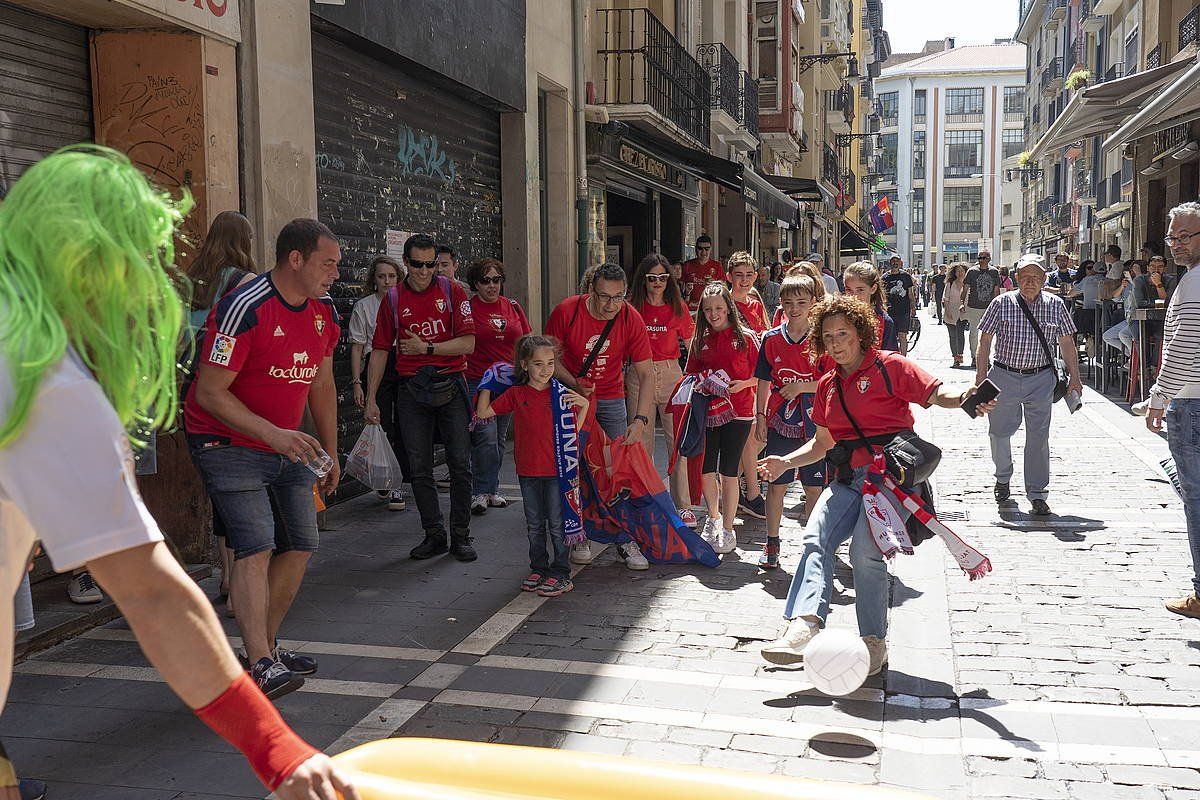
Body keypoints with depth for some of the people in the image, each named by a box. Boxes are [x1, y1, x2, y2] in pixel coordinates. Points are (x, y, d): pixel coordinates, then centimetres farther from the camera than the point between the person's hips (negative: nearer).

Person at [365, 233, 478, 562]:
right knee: (419, 469, 4)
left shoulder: (452, 291, 0)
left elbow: (467, 343, -6)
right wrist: (371, 399, 2)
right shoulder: (393, 298, 5)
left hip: (450, 386, -1)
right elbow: (380, 350, 6)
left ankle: (461, 536, 12)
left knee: (460, 465, 1)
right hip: (411, 390, 2)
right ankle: (434, 534, 17)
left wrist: (426, 348, -11)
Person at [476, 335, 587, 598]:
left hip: (556, 470, -2)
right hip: (528, 470, 3)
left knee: (557, 524, 3)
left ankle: (561, 574, 12)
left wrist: (584, 405, -14)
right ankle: (538, 569, 26)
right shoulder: (516, 394, 1)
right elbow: (483, 413, 1)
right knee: (534, 525, 14)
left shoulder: (560, 393, -3)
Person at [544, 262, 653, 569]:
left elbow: (646, 374, -16)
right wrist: (574, 384, -26)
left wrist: (641, 419, -28)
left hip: (611, 399, 1)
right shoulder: (566, 311, -19)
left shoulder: (632, 319, -17)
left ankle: (626, 540, 7)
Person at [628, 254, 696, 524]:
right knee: (642, 443, 6)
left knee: (678, 441, -2)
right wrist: (621, 381, 0)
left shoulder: (677, 307, 6)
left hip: (671, 373, 0)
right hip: (638, 376, 0)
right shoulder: (633, 307, 3)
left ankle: (683, 506, 5)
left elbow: (691, 345, 12)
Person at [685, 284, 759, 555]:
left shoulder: (745, 337, -2)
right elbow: (692, 375, 17)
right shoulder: (701, 340, 9)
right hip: (708, 410, 4)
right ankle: (713, 517, 31)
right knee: (706, 470, 5)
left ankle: (728, 530, 11)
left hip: (737, 412, -4)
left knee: (728, 472, -2)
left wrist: (742, 384, -16)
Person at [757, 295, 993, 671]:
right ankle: (803, 625, -30)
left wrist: (965, 398, -30)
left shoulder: (890, 366, 0)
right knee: (815, 538, -17)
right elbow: (821, 444, 24)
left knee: (865, 551, -22)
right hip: (849, 478, 6)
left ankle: (874, 642, -7)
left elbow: (937, 394, -8)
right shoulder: (828, 385, 19)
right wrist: (786, 462, 9)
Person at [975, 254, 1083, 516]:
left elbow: (1067, 343, 10)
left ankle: (1037, 494, 6)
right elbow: (985, 340, 1)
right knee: (999, 431, 10)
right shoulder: (1002, 303, -2)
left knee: (1038, 437, -1)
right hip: (1004, 377, 0)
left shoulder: (1056, 305, 3)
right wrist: (981, 374, -4)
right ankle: (1003, 478, 36)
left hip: (1040, 379, 0)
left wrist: (1074, 377, 8)